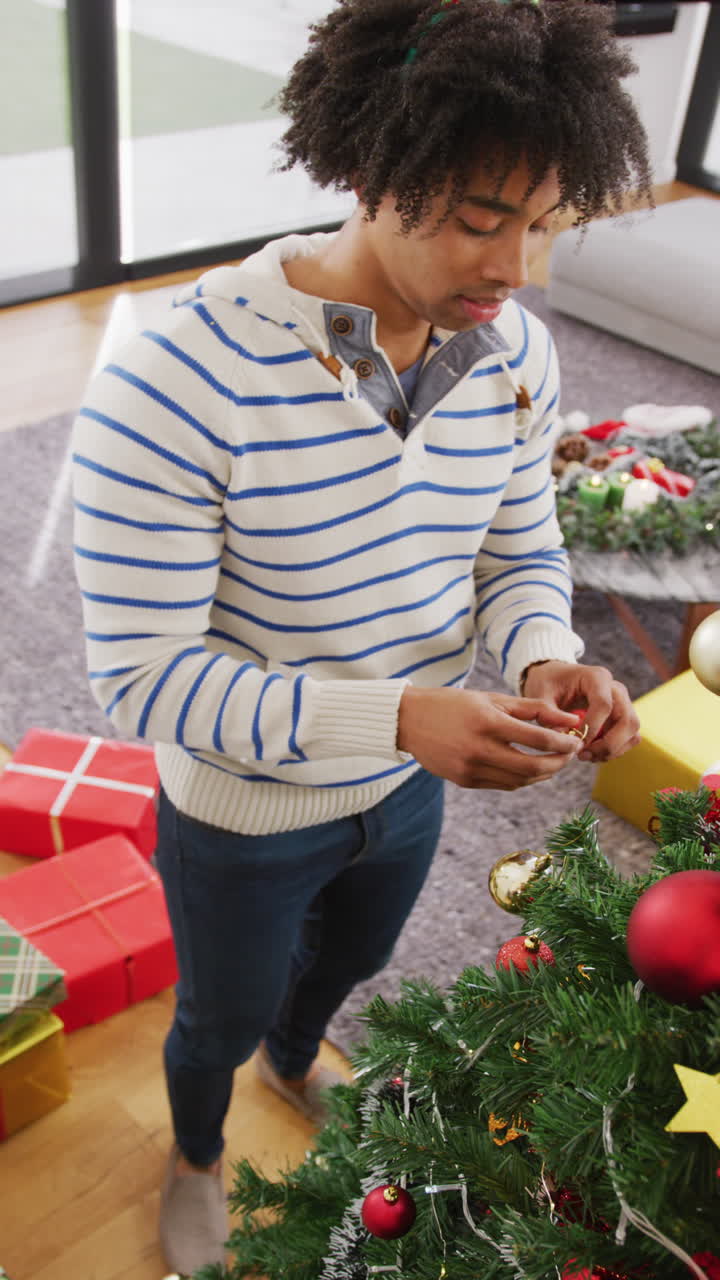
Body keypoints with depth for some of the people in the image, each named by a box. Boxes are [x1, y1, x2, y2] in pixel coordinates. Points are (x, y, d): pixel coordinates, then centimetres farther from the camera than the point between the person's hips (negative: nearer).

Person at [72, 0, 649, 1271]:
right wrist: (396, 716, -39)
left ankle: (295, 1062, 74)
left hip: (407, 789, 6)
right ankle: (196, 1153, 63)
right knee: (223, 1017, 25)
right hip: (243, 819, -5)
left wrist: (545, 657, -23)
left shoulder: (514, 352, -14)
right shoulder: (179, 380, -34)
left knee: (348, 962, 36)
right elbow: (143, 676, -29)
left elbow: (523, 554, 0)